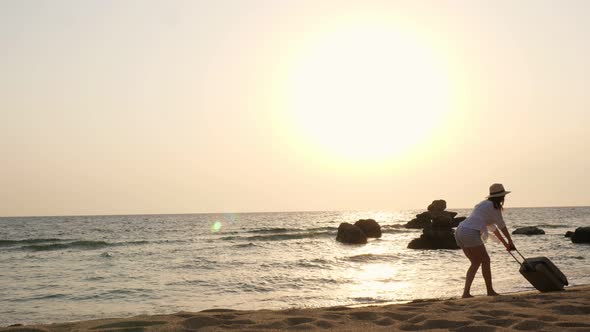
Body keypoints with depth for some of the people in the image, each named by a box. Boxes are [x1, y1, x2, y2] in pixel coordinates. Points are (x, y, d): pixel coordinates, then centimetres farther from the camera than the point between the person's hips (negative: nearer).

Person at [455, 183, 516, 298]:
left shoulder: (485, 204, 27)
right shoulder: (494, 206, 0)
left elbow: (493, 227, 35)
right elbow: (502, 226, 6)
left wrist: (505, 243, 38)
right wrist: (510, 242, 19)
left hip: (459, 232, 9)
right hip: (470, 233, -9)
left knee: (476, 262, 14)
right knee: (485, 260, 4)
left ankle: (466, 292, 6)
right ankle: (490, 291, 9)